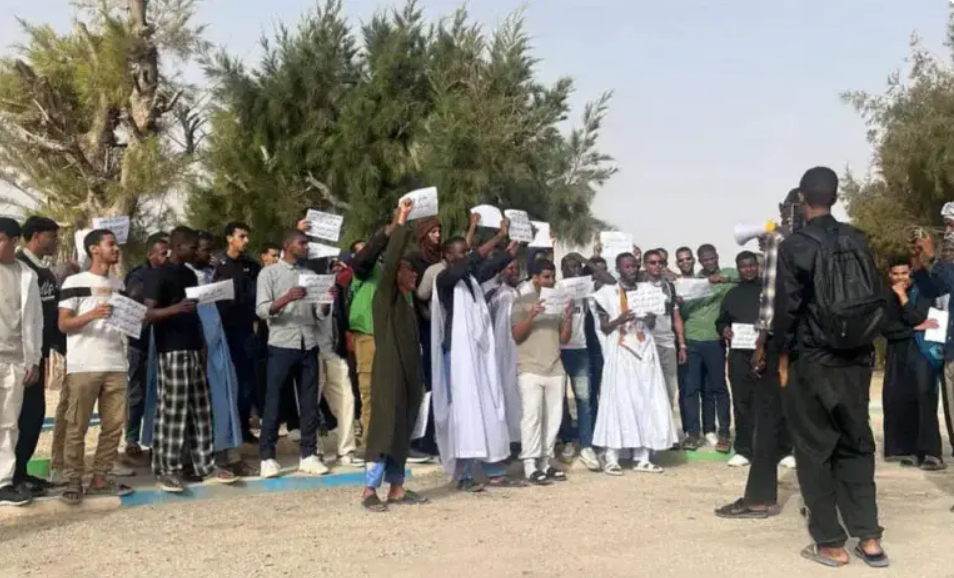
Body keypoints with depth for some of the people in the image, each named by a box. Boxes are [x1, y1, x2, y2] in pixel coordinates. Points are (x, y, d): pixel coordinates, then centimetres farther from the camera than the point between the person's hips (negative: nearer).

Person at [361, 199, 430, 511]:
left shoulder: (409, 304, 18)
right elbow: (389, 261, -18)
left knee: (403, 431, 9)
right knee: (384, 428, -8)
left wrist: (420, 380, 19)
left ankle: (396, 488, 15)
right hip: (388, 374, -8)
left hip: (408, 375, 8)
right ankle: (370, 489, -3)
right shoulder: (385, 296, -4)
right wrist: (400, 224, -18)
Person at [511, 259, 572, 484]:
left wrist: (569, 316, -3)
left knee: (553, 417, 4)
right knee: (532, 415, -10)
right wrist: (531, 315, -18)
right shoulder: (522, 302, 3)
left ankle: (546, 462, 11)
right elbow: (516, 336, -5)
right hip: (530, 368, -5)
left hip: (555, 369, 5)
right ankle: (530, 466, -9)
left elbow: (564, 339, 11)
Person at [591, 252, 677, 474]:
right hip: (620, 352, -4)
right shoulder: (608, 293, 3)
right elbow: (604, 328, 0)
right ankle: (611, 457, -5)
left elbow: (651, 326, 18)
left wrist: (650, 319, -4)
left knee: (646, 401, 0)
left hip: (644, 351, 4)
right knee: (619, 401, -7)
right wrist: (619, 319, -18)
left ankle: (642, 457, 5)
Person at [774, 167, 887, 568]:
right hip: (856, 360, 5)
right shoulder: (858, 241, 4)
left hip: (812, 361, -5)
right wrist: (862, 344, 17)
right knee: (856, 445, 14)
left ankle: (831, 543, 8)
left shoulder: (795, 246, -10)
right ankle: (869, 538, 12)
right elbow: (877, 298, 7)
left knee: (815, 450, 5)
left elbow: (786, 306, -10)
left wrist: (783, 356, 1)